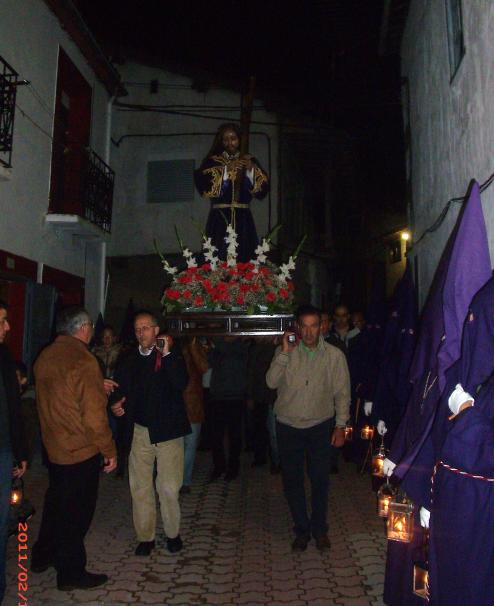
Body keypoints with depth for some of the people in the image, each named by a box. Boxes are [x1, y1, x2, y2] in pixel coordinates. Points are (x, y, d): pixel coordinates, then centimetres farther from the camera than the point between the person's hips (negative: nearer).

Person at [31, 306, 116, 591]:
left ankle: (43, 556, 40)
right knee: (76, 511, 8)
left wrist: (98, 386, 13)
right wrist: (109, 451, -13)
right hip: (81, 450, -7)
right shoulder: (84, 361, -24)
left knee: (56, 501, 24)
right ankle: (71, 573, 22)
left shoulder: (45, 357, 1)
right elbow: (94, 415, -24)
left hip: (53, 447, 8)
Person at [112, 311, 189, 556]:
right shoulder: (129, 361, 8)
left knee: (169, 488, 0)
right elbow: (122, 391, 17)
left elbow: (181, 384, -19)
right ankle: (145, 537, 24)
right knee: (140, 487, 8)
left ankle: (173, 533, 22)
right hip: (139, 432, 4)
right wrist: (120, 405, -4)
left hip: (168, 430, -3)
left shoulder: (172, 354, -2)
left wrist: (166, 354, -21)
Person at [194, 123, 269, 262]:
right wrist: (226, 170, -19)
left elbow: (262, 189, 1)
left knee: (243, 262, 0)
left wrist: (251, 170, -13)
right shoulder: (212, 161, 7)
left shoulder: (250, 161, 13)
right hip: (219, 220, -2)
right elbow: (203, 186, -12)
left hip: (243, 220, 2)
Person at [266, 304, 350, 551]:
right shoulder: (285, 352, -2)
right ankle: (302, 531, 28)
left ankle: (319, 530, 30)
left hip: (320, 426, -1)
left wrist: (340, 425, -5)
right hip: (288, 426, 1)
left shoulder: (334, 355, -4)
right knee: (292, 481, 9)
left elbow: (342, 393, 0)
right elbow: (271, 382, -14)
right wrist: (285, 352, -20)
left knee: (320, 480, 8)